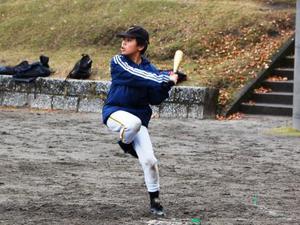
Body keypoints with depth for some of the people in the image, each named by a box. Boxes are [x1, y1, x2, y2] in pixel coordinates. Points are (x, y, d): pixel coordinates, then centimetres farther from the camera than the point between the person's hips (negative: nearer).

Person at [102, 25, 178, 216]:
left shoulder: (150, 69, 2)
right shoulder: (118, 62, -8)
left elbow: (155, 100, 0)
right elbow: (138, 77, -25)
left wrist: (167, 84, -18)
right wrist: (166, 79, -28)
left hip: (139, 116, 4)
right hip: (115, 112, -3)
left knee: (149, 160, -8)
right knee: (133, 123, -39)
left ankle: (155, 200, 11)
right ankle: (125, 144, -3)